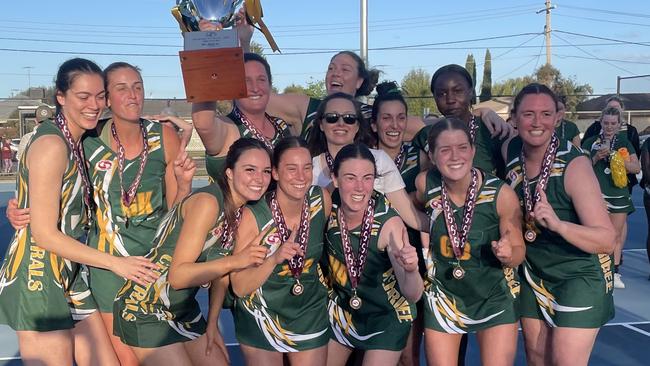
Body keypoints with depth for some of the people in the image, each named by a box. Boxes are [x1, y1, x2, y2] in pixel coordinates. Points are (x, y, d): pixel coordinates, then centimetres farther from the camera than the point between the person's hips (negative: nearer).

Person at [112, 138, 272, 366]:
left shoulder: (240, 210, 3)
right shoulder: (206, 202, -23)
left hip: (184, 308, 9)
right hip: (146, 310, -8)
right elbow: (177, 275, -25)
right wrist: (235, 261, -31)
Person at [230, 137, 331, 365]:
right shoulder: (253, 216, -22)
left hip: (311, 317, 3)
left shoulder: (322, 200, -13)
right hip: (261, 318, -3)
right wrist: (275, 258, -34)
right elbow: (239, 287, -20)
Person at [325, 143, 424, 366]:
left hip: (387, 316, -4)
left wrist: (411, 270, -51)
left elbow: (413, 295, -32)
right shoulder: (328, 207, -19)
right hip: (342, 310, 4)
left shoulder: (388, 222, -29)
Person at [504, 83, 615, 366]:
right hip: (532, 273, 5)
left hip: (580, 275, -5)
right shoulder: (509, 152, -10)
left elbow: (607, 240, -28)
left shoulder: (574, 165, -25)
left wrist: (558, 225, -43)